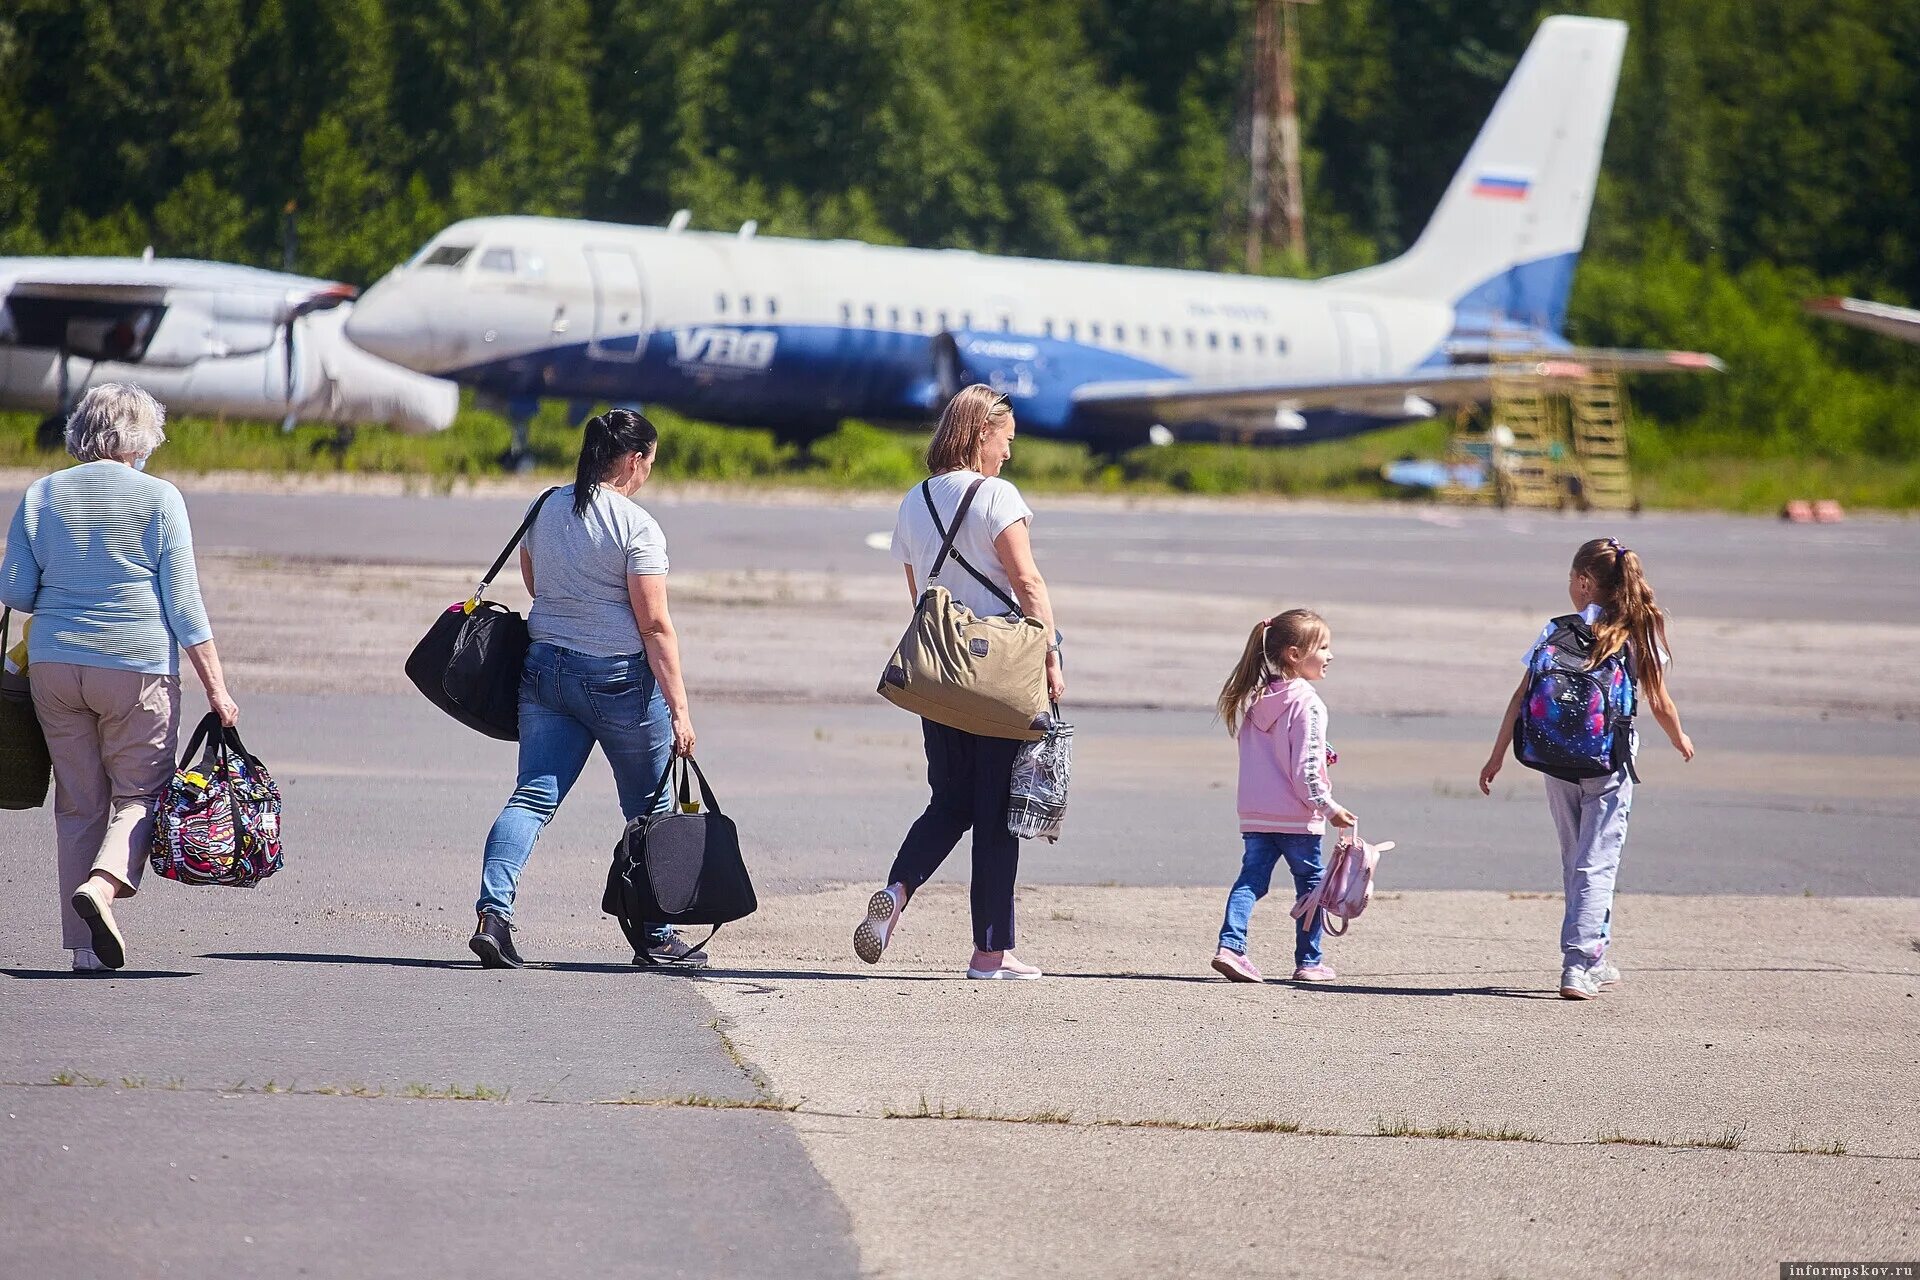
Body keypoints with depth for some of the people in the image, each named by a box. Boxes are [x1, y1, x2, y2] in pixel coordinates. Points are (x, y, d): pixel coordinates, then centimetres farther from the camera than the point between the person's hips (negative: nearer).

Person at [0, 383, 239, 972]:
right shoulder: (159, 499, -3)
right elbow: (183, 602, -5)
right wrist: (216, 687, -2)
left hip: (54, 665, 3)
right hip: (137, 665, -3)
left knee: (78, 802, 9)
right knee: (140, 792, 7)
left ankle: (86, 945, 7)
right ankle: (103, 882, -21)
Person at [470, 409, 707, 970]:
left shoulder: (545, 508, 6)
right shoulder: (636, 526, -13)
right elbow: (655, 626, -15)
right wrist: (678, 707, -13)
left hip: (545, 667, 5)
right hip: (620, 680, -5)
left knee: (533, 797, 2)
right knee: (649, 809, 10)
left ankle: (493, 912, -18)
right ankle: (655, 936, 18)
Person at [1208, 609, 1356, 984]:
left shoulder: (1256, 698, 9)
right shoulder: (1306, 703, -14)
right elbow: (1305, 766, -18)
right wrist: (1329, 807, -11)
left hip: (1254, 813, 6)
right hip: (1296, 815, -6)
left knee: (1251, 879, 5)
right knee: (1311, 882, 8)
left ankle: (1230, 945, -13)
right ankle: (1308, 961, 12)